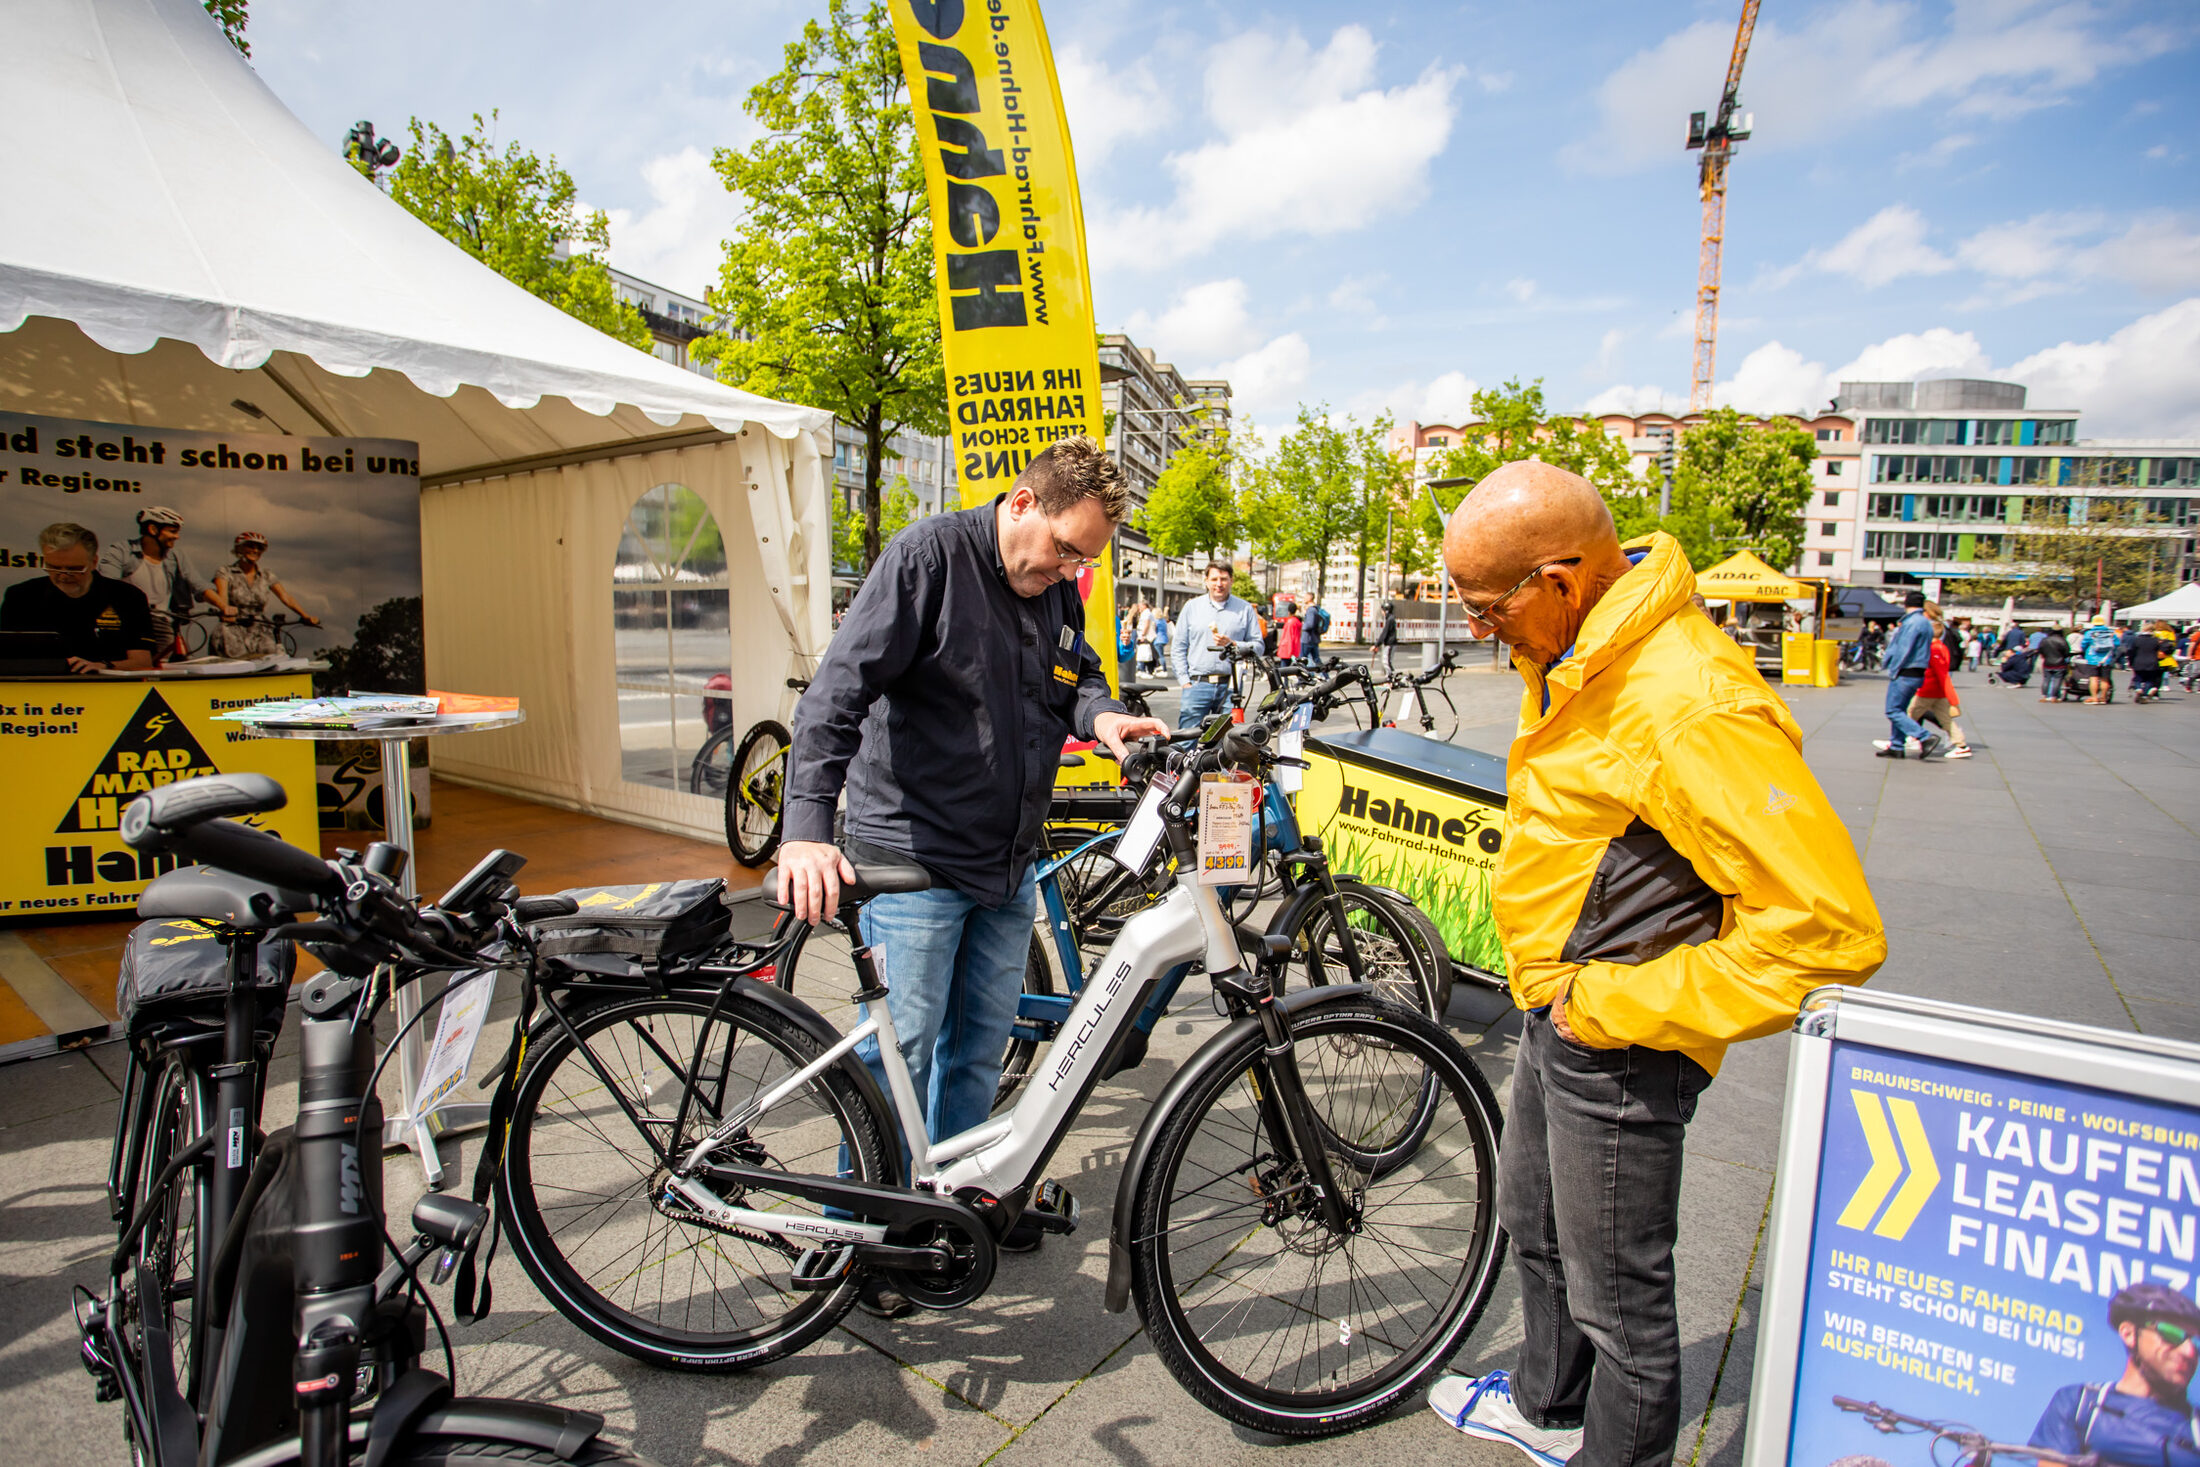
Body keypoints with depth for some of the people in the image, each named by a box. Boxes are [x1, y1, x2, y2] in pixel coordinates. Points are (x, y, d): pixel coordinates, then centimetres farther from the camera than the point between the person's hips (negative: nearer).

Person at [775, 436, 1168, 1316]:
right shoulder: (930, 556, -15)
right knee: (901, 1054, 2)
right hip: (913, 858, -7)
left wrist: (1104, 716, -10)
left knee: (981, 1048, 17)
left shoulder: (1058, 590, 6)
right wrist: (807, 828, -31)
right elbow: (839, 689, -21)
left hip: (1006, 865, 7)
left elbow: (1075, 675, 16)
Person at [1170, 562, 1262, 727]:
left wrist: (1232, 645, -11)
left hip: (1230, 686, 0)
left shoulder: (1245, 609, 10)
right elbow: (1178, 647, 11)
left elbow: (1258, 646, 7)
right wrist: (1185, 681, 1)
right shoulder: (1192, 607, 11)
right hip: (1197, 685, 0)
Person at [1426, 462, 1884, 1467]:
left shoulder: (1693, 711, -30)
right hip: (1556, 1012, 10)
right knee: (1534, 1227, 29)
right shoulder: (1572, 658, 0)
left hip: (1617, 1051, -10)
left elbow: (1830, 932, -31)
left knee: (1618, 1300, 11)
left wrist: (1612, 1005, -24)